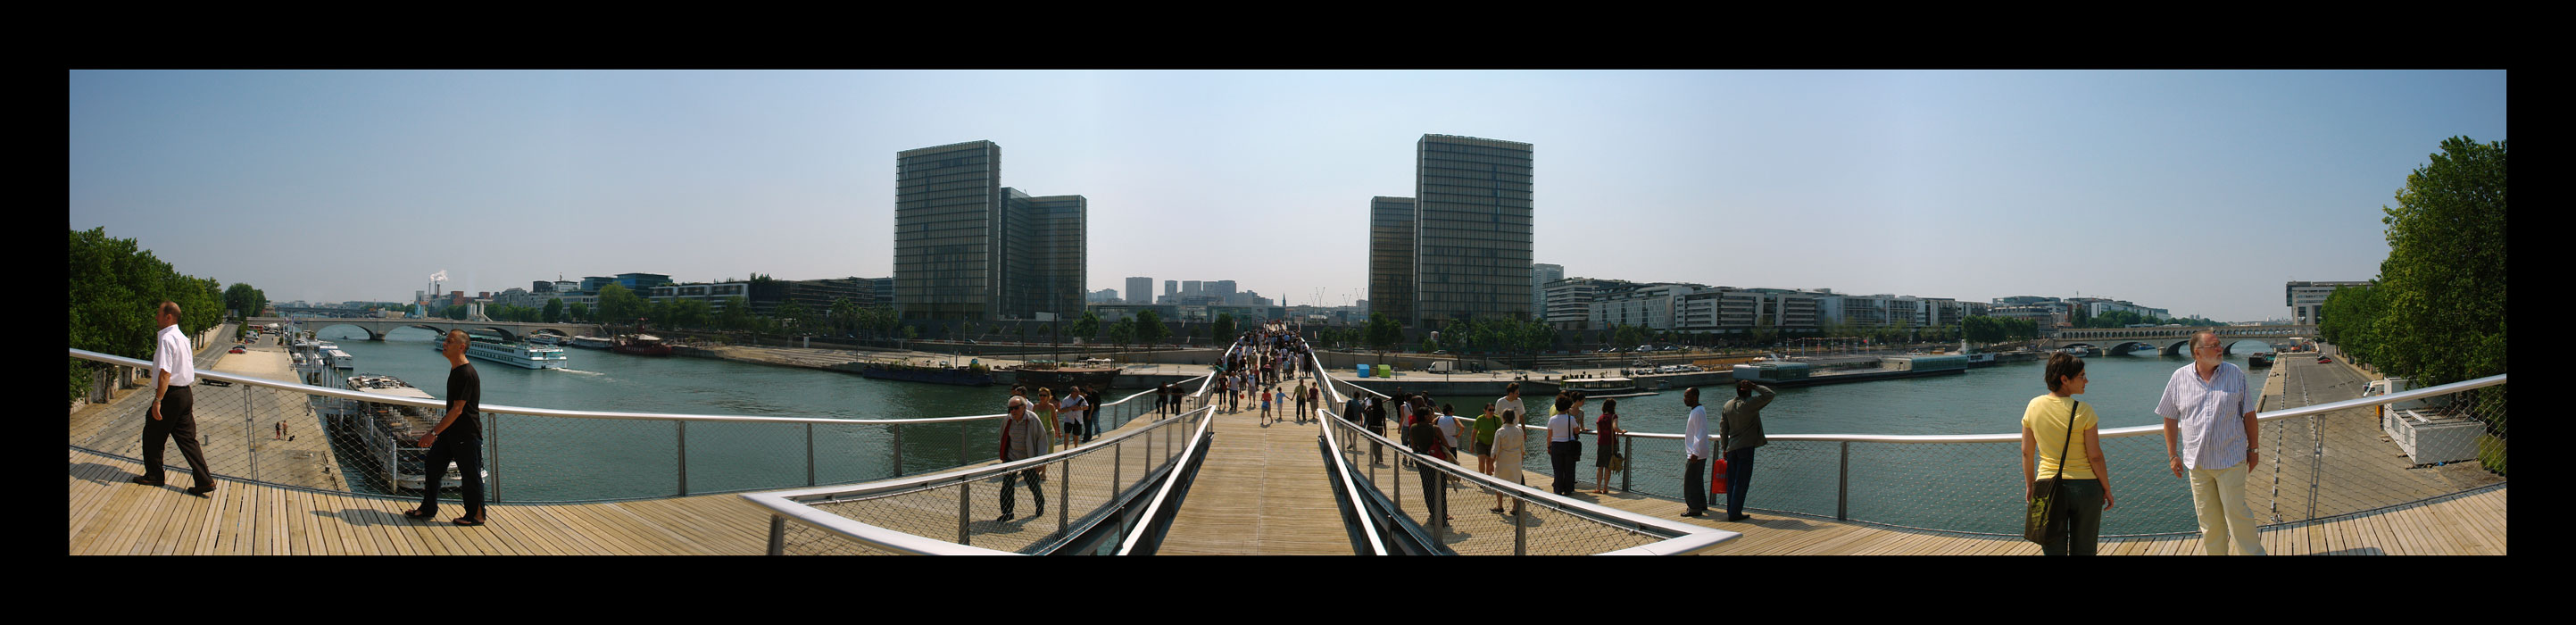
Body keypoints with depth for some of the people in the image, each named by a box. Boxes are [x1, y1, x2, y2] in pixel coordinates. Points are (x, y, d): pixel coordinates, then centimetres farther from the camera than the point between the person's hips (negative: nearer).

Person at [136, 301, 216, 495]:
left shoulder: (166, 339, -15)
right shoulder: (182, 337, 12)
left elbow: (165, 373, -21)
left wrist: (157, 401, -21)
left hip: (171, 394, -8)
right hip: (186, 393, 8)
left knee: (152, 434, 10)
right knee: (187, 437, 7)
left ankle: (154, 475, 24)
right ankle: (204, 480, 2)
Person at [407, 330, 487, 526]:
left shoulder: (467, 374, -21)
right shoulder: (455, 370, 11)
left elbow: (457, 410, -23)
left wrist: (434, 433, -22)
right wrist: (436, 429, 24)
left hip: (467, 433, -10)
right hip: (451, 430, 10)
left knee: (470, 473, 1)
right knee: (432, 463, 12)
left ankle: (476, 515, 13)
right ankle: (428, 508, 23)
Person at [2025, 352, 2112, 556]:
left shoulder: (2034, 406, -2)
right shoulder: (2083, 411, -13)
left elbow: (2026, 452, 5)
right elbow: (2095, 457, -10)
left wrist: (2030, 486, 16)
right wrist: (2107, 489, 2)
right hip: (2085, 486, -2)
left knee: (2054, 551, 8)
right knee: (2082, 551, 10)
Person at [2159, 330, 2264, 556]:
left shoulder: (2235, 374, 1)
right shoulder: (2179, 378, 0)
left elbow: (2249, 415, 6)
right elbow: (2170, 418, 7)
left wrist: (2253, 448, 6)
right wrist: (2173, 455, 6)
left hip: (2230, 458, -1)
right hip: (2197, 461, 1)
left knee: (2236, 512, -1)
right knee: (2208, 519, 9)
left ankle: (2253, 552, 14)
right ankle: (2215, 553, 21)